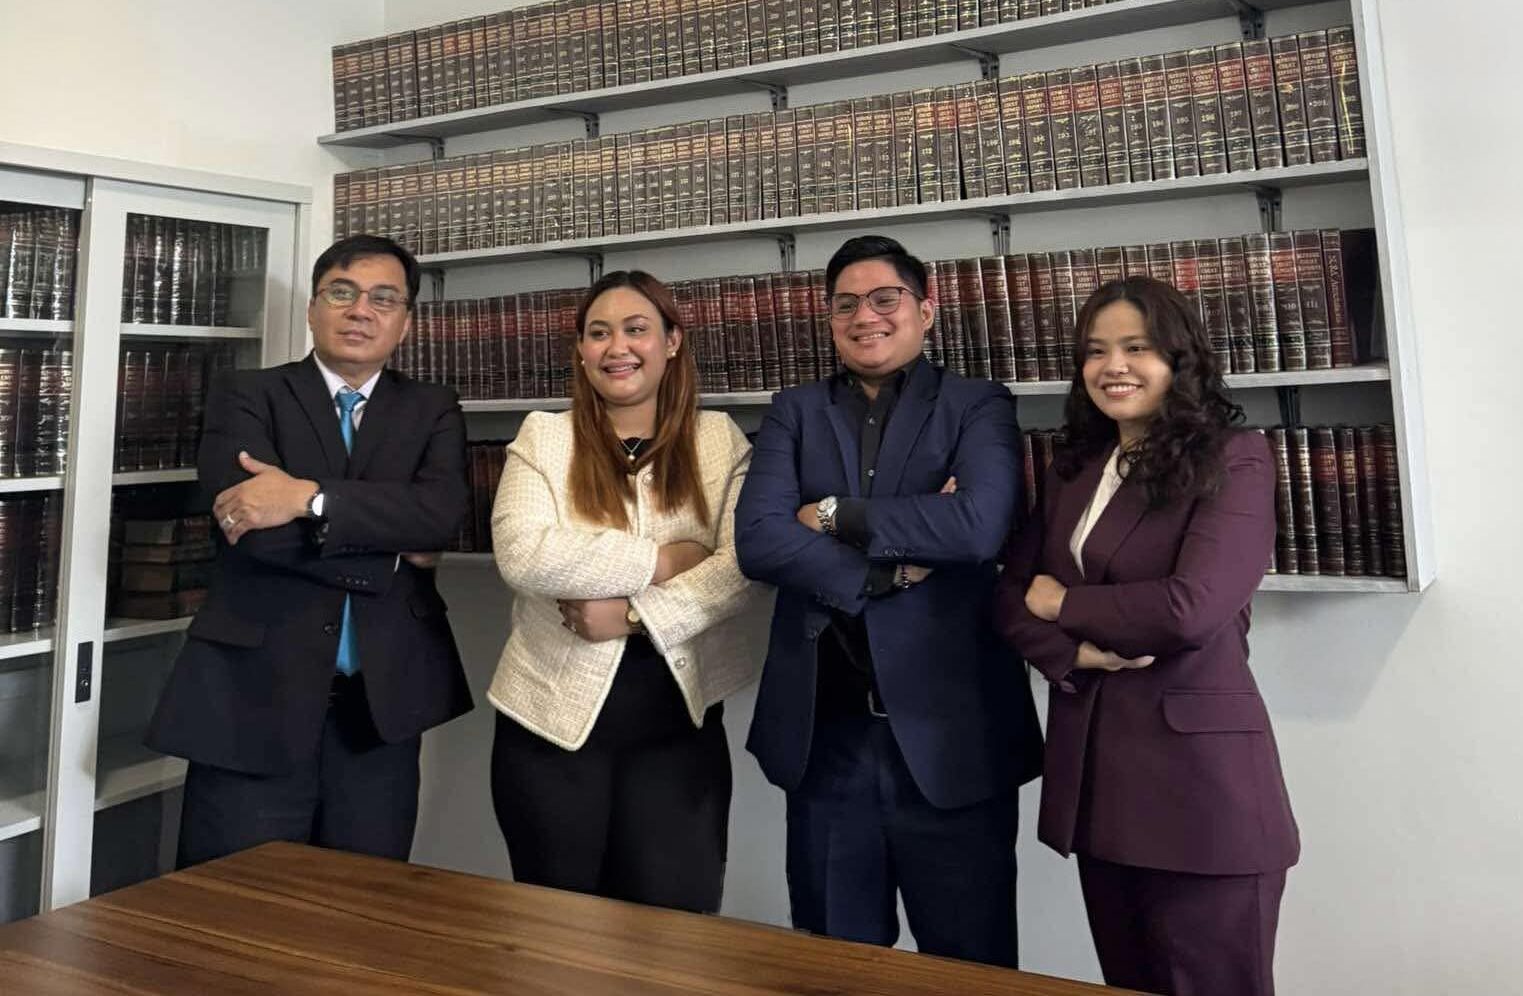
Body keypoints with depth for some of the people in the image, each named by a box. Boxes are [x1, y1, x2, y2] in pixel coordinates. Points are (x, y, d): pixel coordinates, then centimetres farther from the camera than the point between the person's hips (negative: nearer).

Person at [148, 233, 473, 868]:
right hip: (253, 697, -1)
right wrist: (392, 551, -9)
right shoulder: (246, 395, 3)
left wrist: (308, 497, -21)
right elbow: (247, 522, -14)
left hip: (381, 703, 2)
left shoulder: (433, 411, 8)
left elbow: (440, 512, -12)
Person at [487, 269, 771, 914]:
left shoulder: (718, 439, 3)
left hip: (678, 721, 0)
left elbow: (751, 567, -9)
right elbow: (521, 555, -15)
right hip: (554, 714, 1)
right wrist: (661, 559, -15)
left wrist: (637, 614, -18)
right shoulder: (542, 435, 1)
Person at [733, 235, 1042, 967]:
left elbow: (978, 524, -18)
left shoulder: (979, 408, 2)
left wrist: (834, 514, -10)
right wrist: (892, 567, -15)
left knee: (971, 967, 13)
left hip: (948, 735, -2)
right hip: (824, 736, 3)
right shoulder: (794, 413, 8)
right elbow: (757, 541, -8)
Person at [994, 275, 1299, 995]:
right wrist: (1080, 651, -11)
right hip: (1091, 776, 6)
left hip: (1198, 782, -6)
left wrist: (1064, 604, -6)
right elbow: (1013, 598, 8)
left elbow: (1191, 607, -20)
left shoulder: (1234, 460, -7)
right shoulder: (1073, 470, 12)